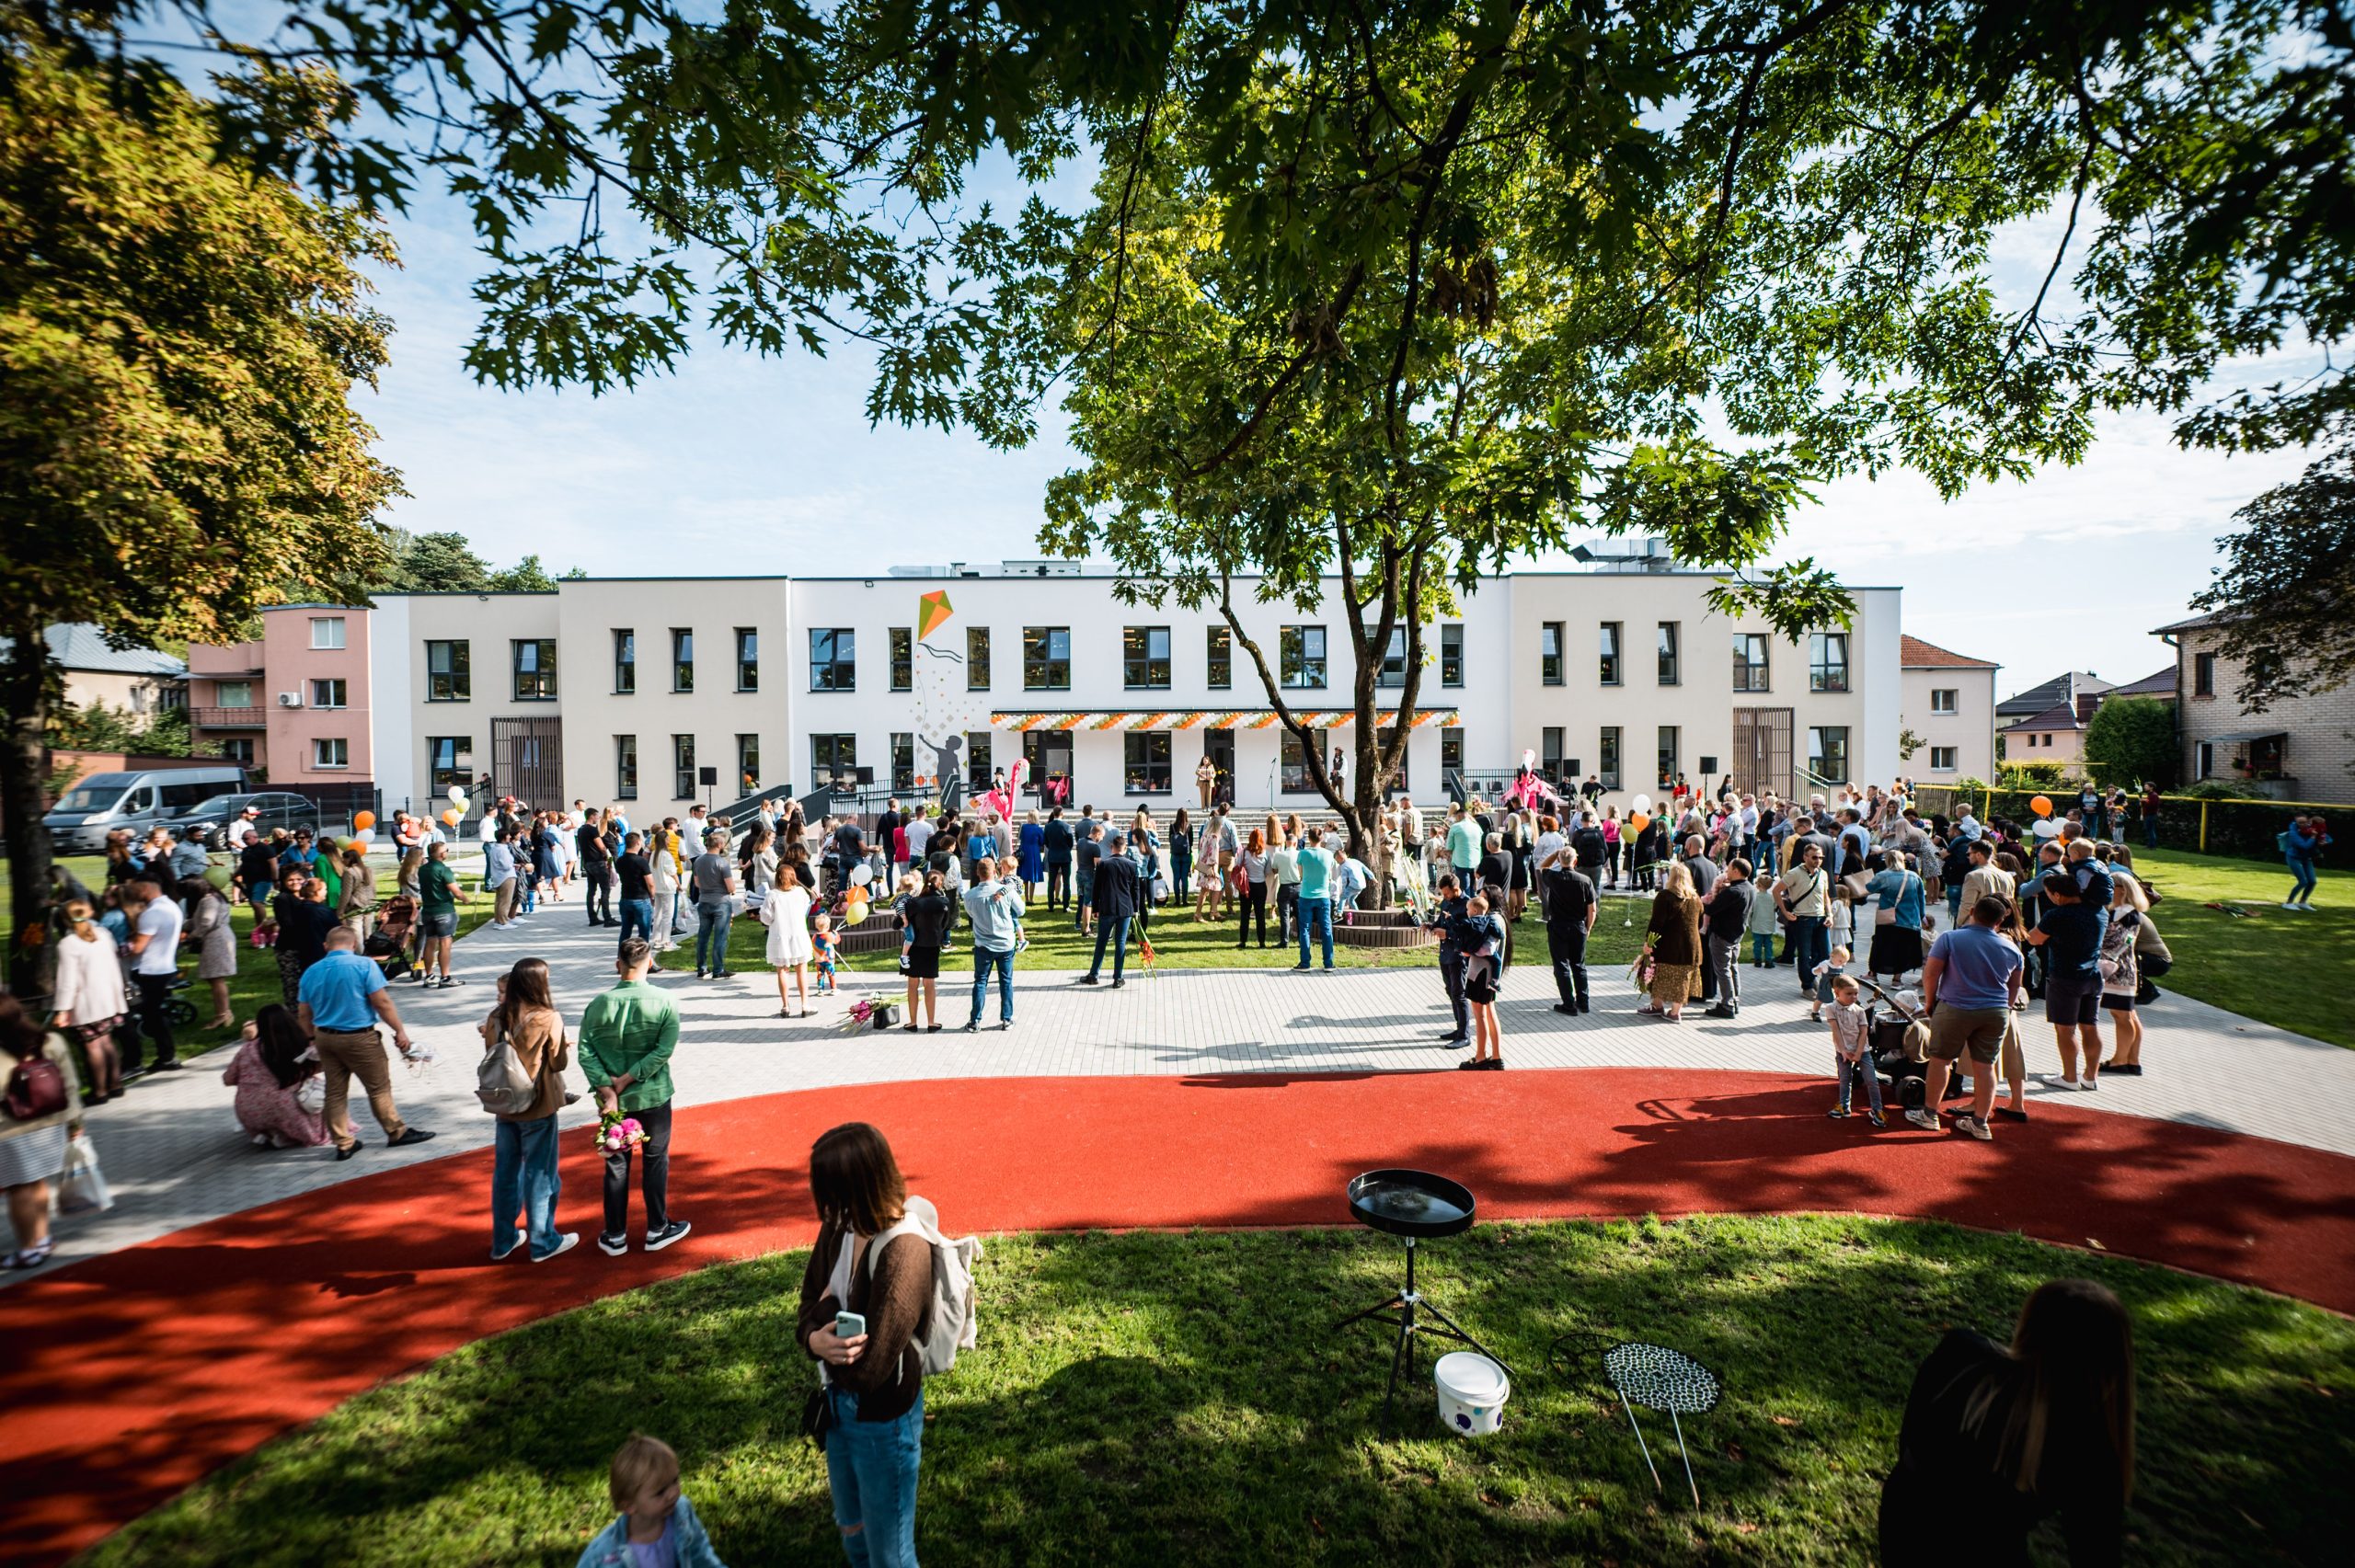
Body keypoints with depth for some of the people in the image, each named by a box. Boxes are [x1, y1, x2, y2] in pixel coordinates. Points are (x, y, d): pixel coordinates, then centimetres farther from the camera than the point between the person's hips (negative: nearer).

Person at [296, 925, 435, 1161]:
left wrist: (313, 1038, 24)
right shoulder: (363, 965, -13)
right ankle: (396, 1132, 18)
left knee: (335, 1091, 13)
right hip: (359, 1038, -6)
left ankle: (344, 1144, 19)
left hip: (325, 1038, 6)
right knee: (379, 1087, 7)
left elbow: (303, 1013, 10)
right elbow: (382, 1002, -16)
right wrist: (400, 1030, -9)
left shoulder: (311, 972, 4)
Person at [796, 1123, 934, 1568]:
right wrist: (816, 1339, -23)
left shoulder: (903, 1253, -34)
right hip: (840, 1404, 7)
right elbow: (809, 1304, -1)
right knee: (851, 1528, 31)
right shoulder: (840, 1227, -11)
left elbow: (867, 1369, -30)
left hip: (883, 1420, -7)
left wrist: (829, 1310, -16)